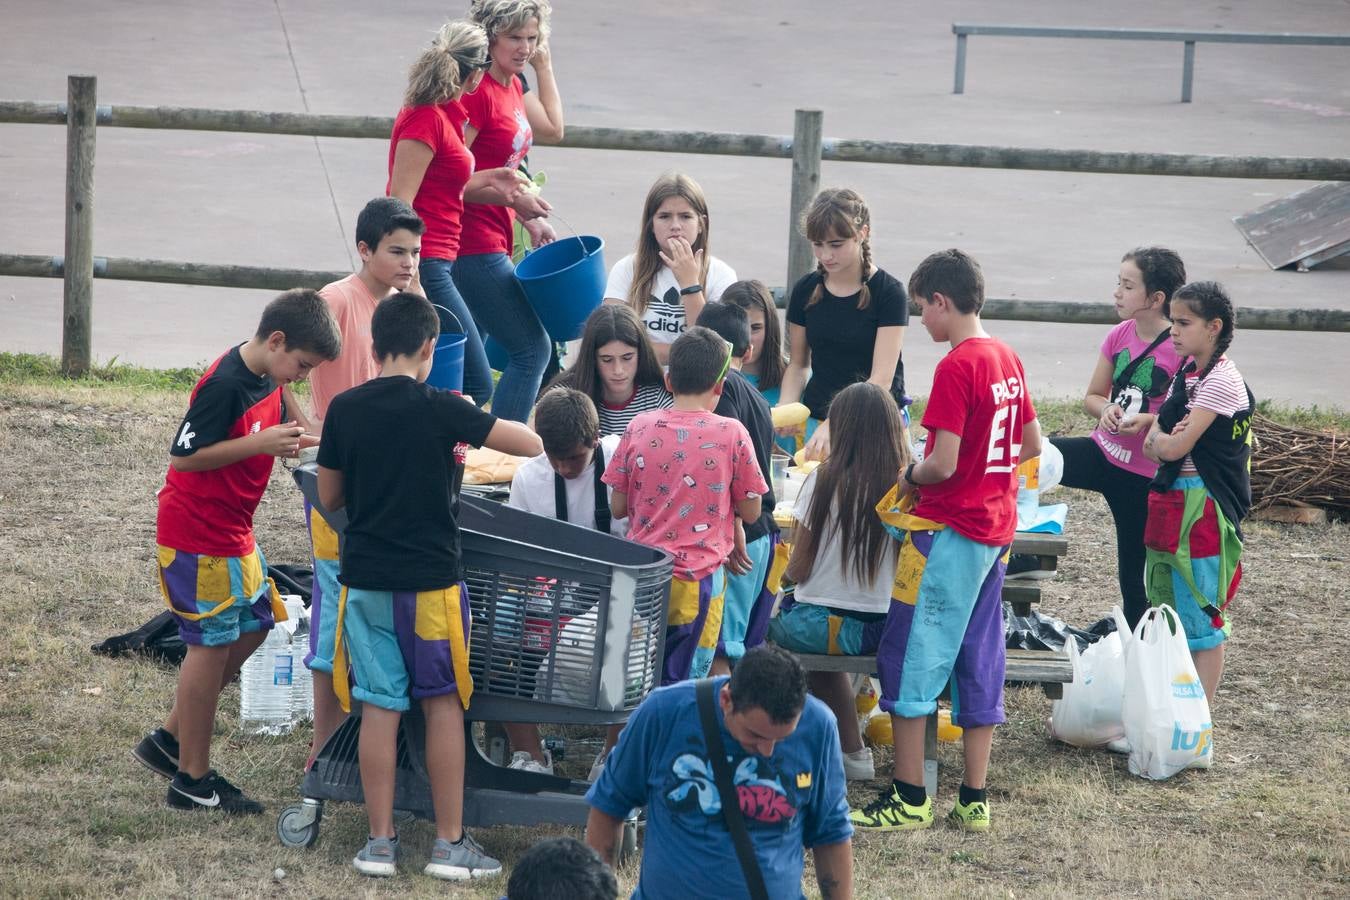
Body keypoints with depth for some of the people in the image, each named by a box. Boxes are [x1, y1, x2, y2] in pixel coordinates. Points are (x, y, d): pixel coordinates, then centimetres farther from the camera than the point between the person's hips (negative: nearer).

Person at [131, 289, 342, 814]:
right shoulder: (225, 386, -24)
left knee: (253, 624, 15)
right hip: (196, 532, -10)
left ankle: (169, 741, 24)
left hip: (232, 530, 10)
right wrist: (259, 443, -27)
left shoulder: (269, 379, 5)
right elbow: (184, 456, -23)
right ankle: (192, 780, 8)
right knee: (213, 644, -3)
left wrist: (293, 438, -1)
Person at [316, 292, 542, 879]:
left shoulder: (345, 409, 0)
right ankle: (450, 845, 8)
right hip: (431, 579, -3)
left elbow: (329, 498, 9)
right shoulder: (441, 409, -10)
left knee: (379, 707, 7)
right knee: (443, 705, 6)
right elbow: (532, 445, -5)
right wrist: (477, 430, 14)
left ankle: (380, 843, 9)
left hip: (365, 580, 3)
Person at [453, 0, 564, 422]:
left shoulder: (511, 85, 12)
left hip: (491, 241, 10)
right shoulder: (475, 92, -18)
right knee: (532, 350, -8)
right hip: (475, 242, -10)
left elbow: (552, 129, 26)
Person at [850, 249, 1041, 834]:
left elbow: (943, 463, -21)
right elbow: (1031, 444, 17)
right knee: (979, 664, 11)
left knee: (910, 657, -1)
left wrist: (910, 478, -2)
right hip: (997, 527, 8)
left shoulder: (955, 368, -17)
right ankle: (974, 801, 13)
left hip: (948, 528, -8)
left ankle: (908, 798, 0)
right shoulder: (1007, 359, 9)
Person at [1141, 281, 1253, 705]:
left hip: (1201, 508, -9)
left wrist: (1162, 438, 1)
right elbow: (1152, 445, 10)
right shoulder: (1186, 374, 12)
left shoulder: (1222, 381, -16)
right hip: (1171, 502, 9)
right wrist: (1165, 437, -12)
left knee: (1202, 620, -4)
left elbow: (1174, 447, -20)